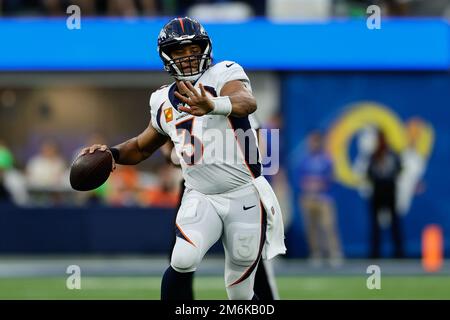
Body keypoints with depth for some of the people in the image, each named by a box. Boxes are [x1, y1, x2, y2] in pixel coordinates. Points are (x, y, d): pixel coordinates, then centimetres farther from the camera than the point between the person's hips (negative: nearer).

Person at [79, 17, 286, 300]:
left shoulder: (223, 75, -8)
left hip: (244, 196, -3)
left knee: (242, 295, 5)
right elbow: (142, 148, 25)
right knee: (183, 262, -26)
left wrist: (212, 106, -53)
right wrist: (111, 153, 3)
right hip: (200, 199, 3)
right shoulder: (163, 102, 8)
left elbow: (247, 102, -31)